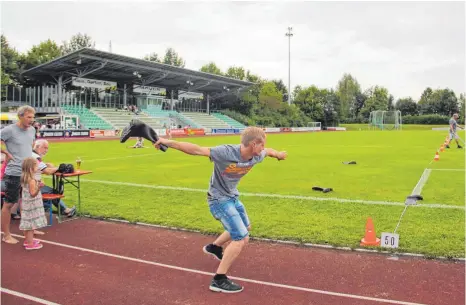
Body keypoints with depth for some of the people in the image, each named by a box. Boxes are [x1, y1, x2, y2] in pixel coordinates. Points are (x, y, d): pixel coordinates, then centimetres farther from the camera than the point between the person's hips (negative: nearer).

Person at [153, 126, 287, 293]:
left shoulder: (257, 157, -12)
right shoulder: (226, 152, -34)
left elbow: (268, 151, 12)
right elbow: (196, 150, -37)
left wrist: (277, 154, 31)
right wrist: (168, 142, -42)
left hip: (232, 197, 9)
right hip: (219, 199, -9)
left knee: (245, 227, 29)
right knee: (241, 239, -15)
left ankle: (214, 247, 50)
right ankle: (219, 280, -3)